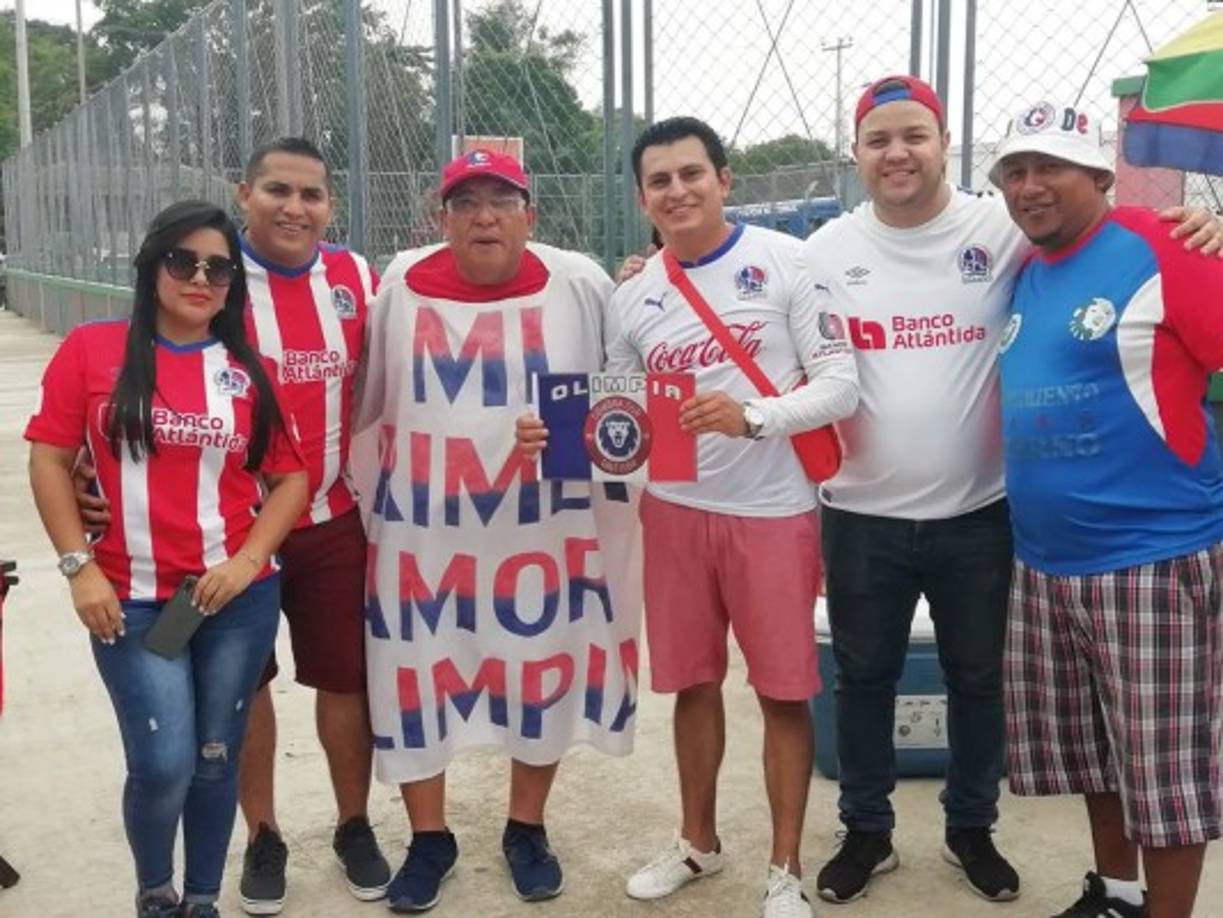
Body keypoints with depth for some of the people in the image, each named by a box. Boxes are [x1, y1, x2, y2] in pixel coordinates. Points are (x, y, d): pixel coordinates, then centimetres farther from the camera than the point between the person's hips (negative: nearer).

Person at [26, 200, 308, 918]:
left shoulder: (252, 370, 4)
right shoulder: (92, 349, -1)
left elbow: (292, 475, 6)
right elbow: (49, 459, 0)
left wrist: (248, 560, -7)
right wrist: (80, 567, -6)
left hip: (239, 597, 2)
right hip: (132, 601, -2)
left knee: (216, 758, 11)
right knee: (164, 765, -6)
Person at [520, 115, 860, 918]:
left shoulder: (785, 262, -7)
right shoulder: (633, 298, 6)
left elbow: (841, 385, -11)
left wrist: (751, 416, -26)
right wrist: (556, 435, -9)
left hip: (772, 512, -4)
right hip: (674, 510, 4)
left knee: (784, 690, 5)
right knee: (692, 682, 15)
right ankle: (699, 841, 35)